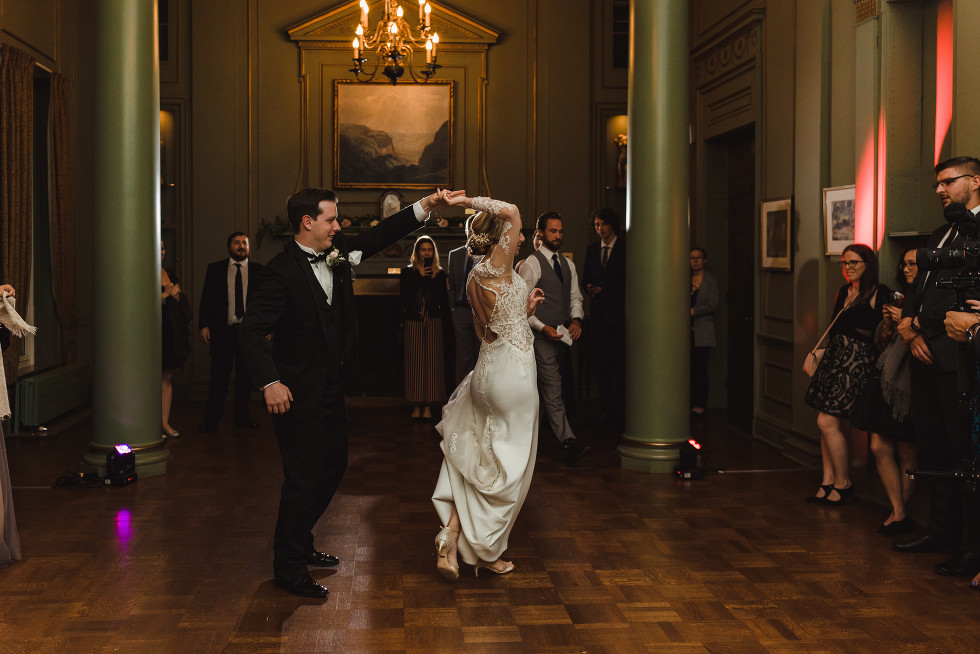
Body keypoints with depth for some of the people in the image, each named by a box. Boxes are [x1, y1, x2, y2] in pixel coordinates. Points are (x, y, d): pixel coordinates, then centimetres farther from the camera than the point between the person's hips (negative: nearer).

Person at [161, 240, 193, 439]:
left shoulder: (169, 274, 15)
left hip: (172, 331, 6)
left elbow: (181, 303, 17)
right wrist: (164, 294, -10)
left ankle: (165, 422, 15)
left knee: (168, 378, 9)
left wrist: (175, 294, -4)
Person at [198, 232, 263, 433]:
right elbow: (207, 298, 5)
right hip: (222, 331, -1)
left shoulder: (258, 270, 7)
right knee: (219, 375, 1)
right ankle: (211, 419, 9)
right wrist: (204, 325, -3)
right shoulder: (215, 269, 7)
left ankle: (242, 417, 18)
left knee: (245, 375, 7)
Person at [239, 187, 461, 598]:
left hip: (331, 390, 9)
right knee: (304, 479, -2)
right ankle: (289, 568, 14)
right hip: (298, 395, -9)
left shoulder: (336, 255, 4)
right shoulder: (281, 272, -18)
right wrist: (270, 383, -26)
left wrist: (424, 207, 1)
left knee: (332, 469, 18)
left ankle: (300, 546, 36)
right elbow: (252, 331, -20)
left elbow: (378, 237, 11)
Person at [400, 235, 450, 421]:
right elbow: (404, 295, -6)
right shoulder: (408, 271, 9)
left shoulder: (440, 273, 10)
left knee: (432, 361, -3)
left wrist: (433, 278, -4)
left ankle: (428, 406, 2)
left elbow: (444, 299, 5)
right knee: (415, 361, -2)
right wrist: (419, 276, -9)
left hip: (433, 321, 1)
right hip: (413, 321, 0)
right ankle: (416, 405, 3)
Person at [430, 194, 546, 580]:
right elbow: (511, 211, -26)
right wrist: (469, 201, -14)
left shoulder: (474, 281, 10)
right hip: (512, 371, -8)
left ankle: (450, 540, 3)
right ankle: (485, 553, 16)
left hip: (489, 367, 8)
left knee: (477, 462, 13)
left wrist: (525, 309, 20)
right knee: (505, 468, 5)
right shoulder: (497, 269, -15)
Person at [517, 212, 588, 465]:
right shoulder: (531, 264, -7)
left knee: (547, 387, 14)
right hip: (543, 335, -7)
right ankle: (569, 443, -18)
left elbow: (575, 297, 15)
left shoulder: (567, 264, 14)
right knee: (553, 390, -11)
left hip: (563, 335, 7)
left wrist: (576, 320, -4)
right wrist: (543, 327, -18)